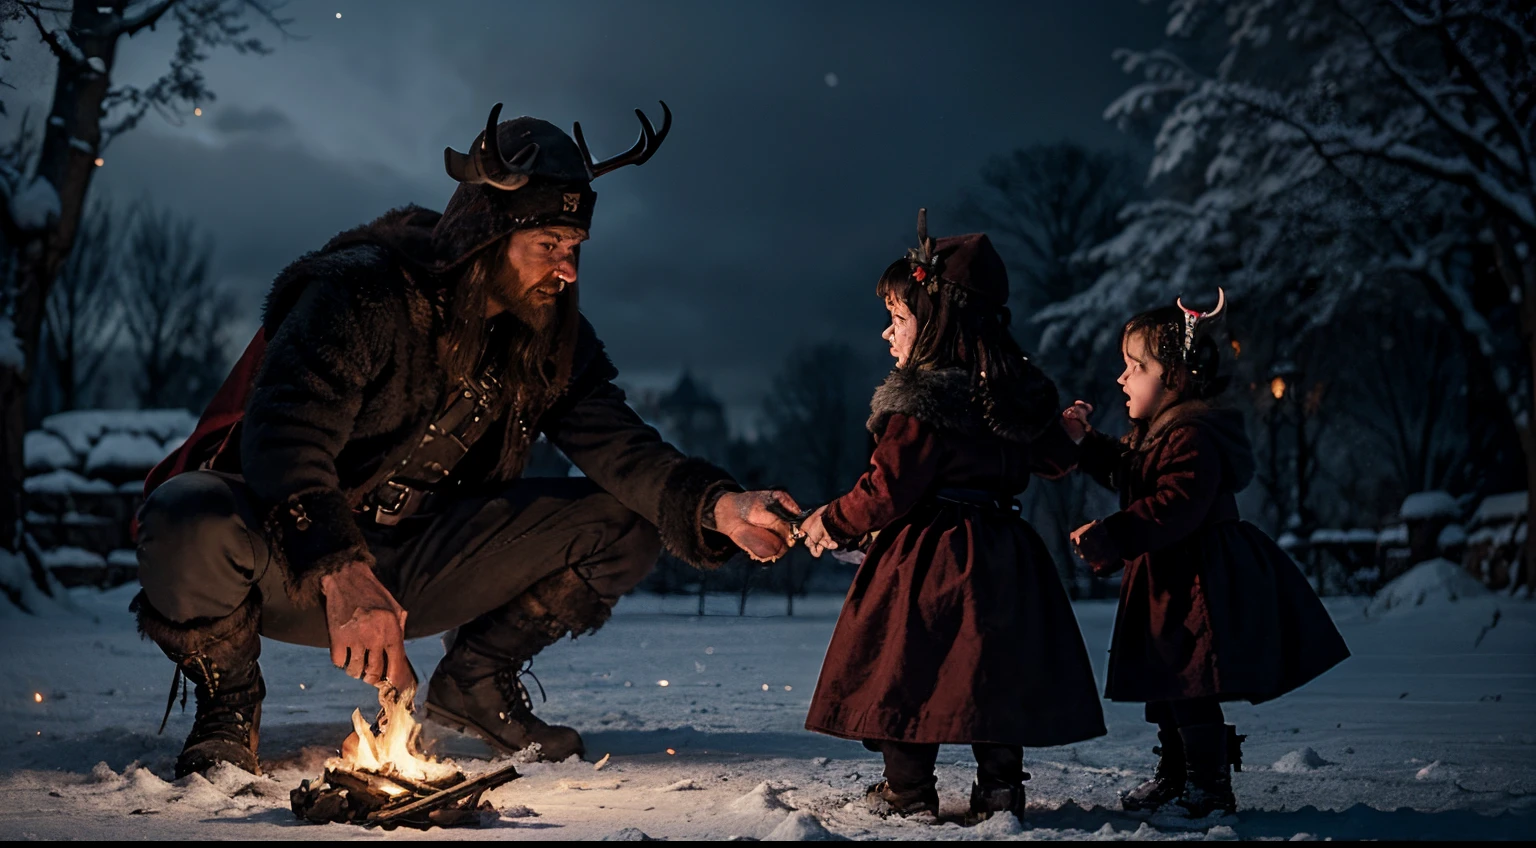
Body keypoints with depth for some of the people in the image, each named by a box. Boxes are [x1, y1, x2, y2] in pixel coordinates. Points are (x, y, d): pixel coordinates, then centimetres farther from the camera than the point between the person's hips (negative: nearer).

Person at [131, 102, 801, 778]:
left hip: (413, 569, 5)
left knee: (625, 520, -8)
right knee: (191, 522, -40)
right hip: (298, 559, -5)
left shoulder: (551, 338, -1)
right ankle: (229, 703, -8)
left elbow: (617, 444, -12)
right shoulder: (361, 292, -21)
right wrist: (344, 577, -45)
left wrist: (717, 507, -33)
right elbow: (283, 436, -30)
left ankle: (477, 678, 9)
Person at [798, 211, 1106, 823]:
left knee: (908, 667, 2)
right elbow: (1055, 461, 20)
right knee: (993, 670, 12)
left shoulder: (921, 400, -17)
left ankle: (908, 791, 6)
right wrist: (1061, 430, 42)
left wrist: (834, 523, -2)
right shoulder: (1020, 393, 7)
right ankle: (1001, 785, 15)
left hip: (928, 554, -7)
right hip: (1000, 558, 7)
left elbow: (888, 491, -18)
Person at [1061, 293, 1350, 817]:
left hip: (1197, 584, -11)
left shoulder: (1193, 438, -21)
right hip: (1165, 581, 11)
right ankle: (1174, 774, 31)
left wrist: (1108, 537, -33)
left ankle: (1210, 788, 3)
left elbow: (1172, 510, -31)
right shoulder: (1150, 432, 14)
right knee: (1161, 683, 17)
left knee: (1190, 686, -7)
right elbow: (1124, 474, 29)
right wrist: (1085, 440, 18)